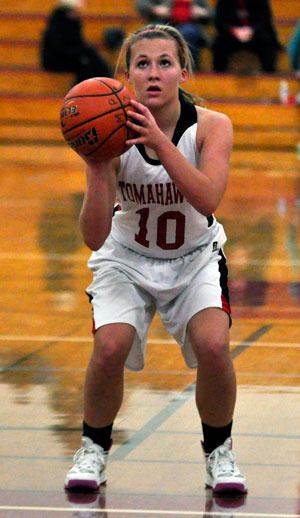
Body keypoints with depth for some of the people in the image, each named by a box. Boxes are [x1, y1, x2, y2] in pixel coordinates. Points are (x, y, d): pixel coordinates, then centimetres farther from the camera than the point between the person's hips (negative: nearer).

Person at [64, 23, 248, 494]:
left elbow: (207, 198, -37)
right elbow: (94, 238, -25)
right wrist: (97, 168, -40)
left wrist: (160, 141, -45)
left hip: (195, 259, 0)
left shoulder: (211, 127, -19)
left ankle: (219, 451, 3)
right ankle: (93, 447, 4)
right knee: (110, 346, -24)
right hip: (127, 260, 0)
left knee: (214, 345, -24)